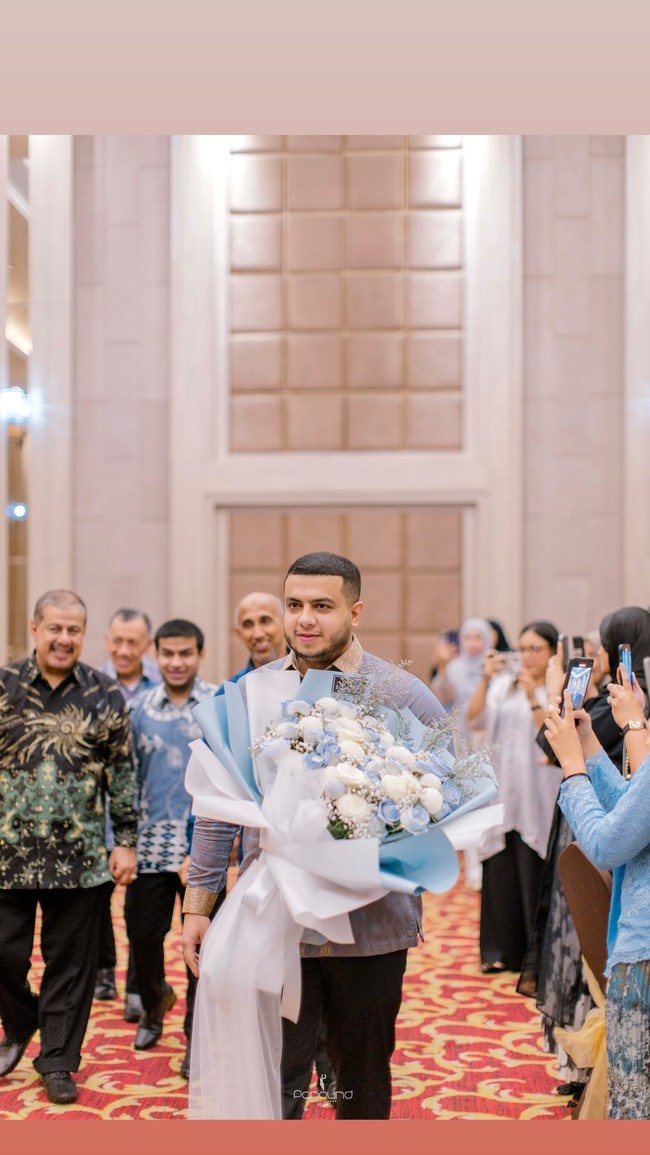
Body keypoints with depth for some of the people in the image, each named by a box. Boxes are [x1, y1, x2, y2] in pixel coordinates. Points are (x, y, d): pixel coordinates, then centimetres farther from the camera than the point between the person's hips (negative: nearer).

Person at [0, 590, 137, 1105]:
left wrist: (126, 841, 2)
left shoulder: (106, 695, 2)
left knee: (71, 962, 6)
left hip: (80, 856, 0)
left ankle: (58, 1060, 21)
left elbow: (122, 774, 6)